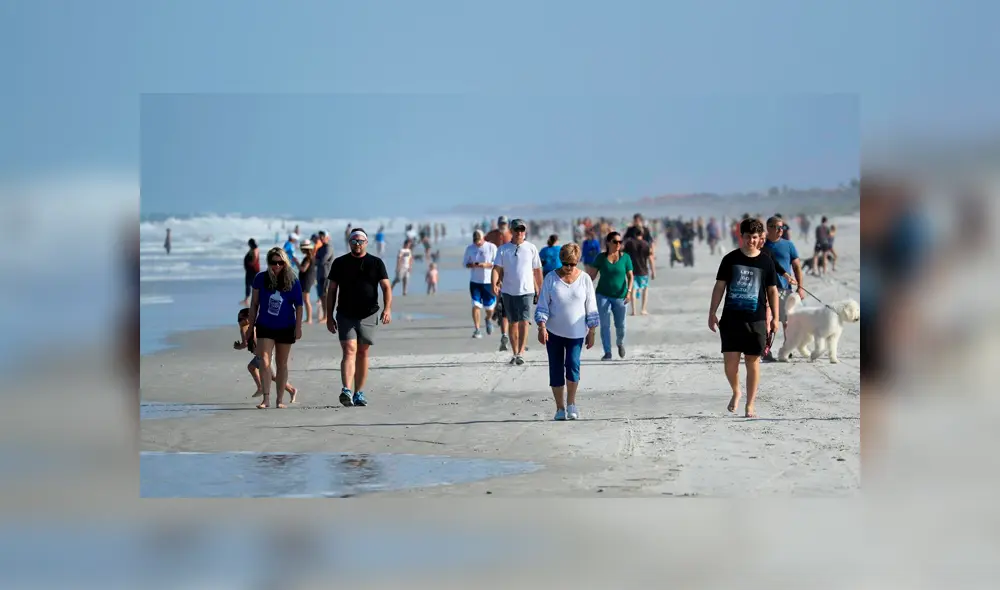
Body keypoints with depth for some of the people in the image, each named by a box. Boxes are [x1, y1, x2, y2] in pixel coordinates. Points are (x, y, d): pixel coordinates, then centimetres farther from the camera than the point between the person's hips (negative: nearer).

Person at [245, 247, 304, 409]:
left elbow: (298, 305, 0)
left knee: (282, 363, 9)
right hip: (264, 327, 0)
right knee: (264, 361, -13)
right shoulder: (261, 278, -5)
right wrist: (251, 325, 5)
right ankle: (266, 399, -13)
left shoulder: (293, 281, -7)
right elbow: (254, 303, 3)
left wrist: (298, 327, -5)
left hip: (286, 328, 0)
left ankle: (279, 400, 17)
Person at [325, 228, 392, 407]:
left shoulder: (376, 263, 5)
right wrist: (329, 316, 3)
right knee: (349, 352, -15)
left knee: (362, 354, 7)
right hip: (345, 316, -1)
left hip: (368, 316, 1)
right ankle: (346, 390, -28)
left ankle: (359, 394, 15)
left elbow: (386, 287, -1)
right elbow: (331, 291, 9)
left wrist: (387, 308, -17)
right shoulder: (340, 263, 6)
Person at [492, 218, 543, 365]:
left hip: (526, 291, -1)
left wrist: (539, 291, 11)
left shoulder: (531, 248, 4)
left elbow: (537, 271, 9)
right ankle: (515, 353, 17)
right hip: (508, 291, 2)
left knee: (524, 321, -14)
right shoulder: (503, 249, 4)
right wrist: (494, 284, -20)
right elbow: (497, 268, -2)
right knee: (513, 323, 8)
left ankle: (521, 353, -18)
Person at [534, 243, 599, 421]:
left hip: (576, 333, -1)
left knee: (572, 365, -16)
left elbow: (591, 308, 5)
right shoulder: (551, 278, -1)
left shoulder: (585, 279, 0)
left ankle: (571, 402, 2)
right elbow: (542, 306, -1)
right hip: (554, 332, 1)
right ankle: (560, 407, 12)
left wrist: (591, 332, 3)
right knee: (556, 369, 2)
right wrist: (541, 327, -13)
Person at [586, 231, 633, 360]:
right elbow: (592, 275, 3)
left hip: (619, 296, 0)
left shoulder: (625, 257, 0)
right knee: (605, 325, -6)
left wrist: (629, 291, -13)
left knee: (620, 325, 3)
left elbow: (630, 276, 0)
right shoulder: (601, 257, 0)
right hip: (603, 296, 0)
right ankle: (607, 353, -1)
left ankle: (620, 343, 35)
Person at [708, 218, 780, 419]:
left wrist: (775, 318, 3)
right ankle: (735, 392, 23)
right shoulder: (730, 259, 2)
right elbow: (719, 287, 5)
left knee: (753, 361, 2)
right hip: (731, 318, 0)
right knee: (730, 361, -5)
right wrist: (712, 313, 0)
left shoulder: (766, 262, 2)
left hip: (756, 320, 0)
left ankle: (750, 405, 12)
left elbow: (772, 291, 7)